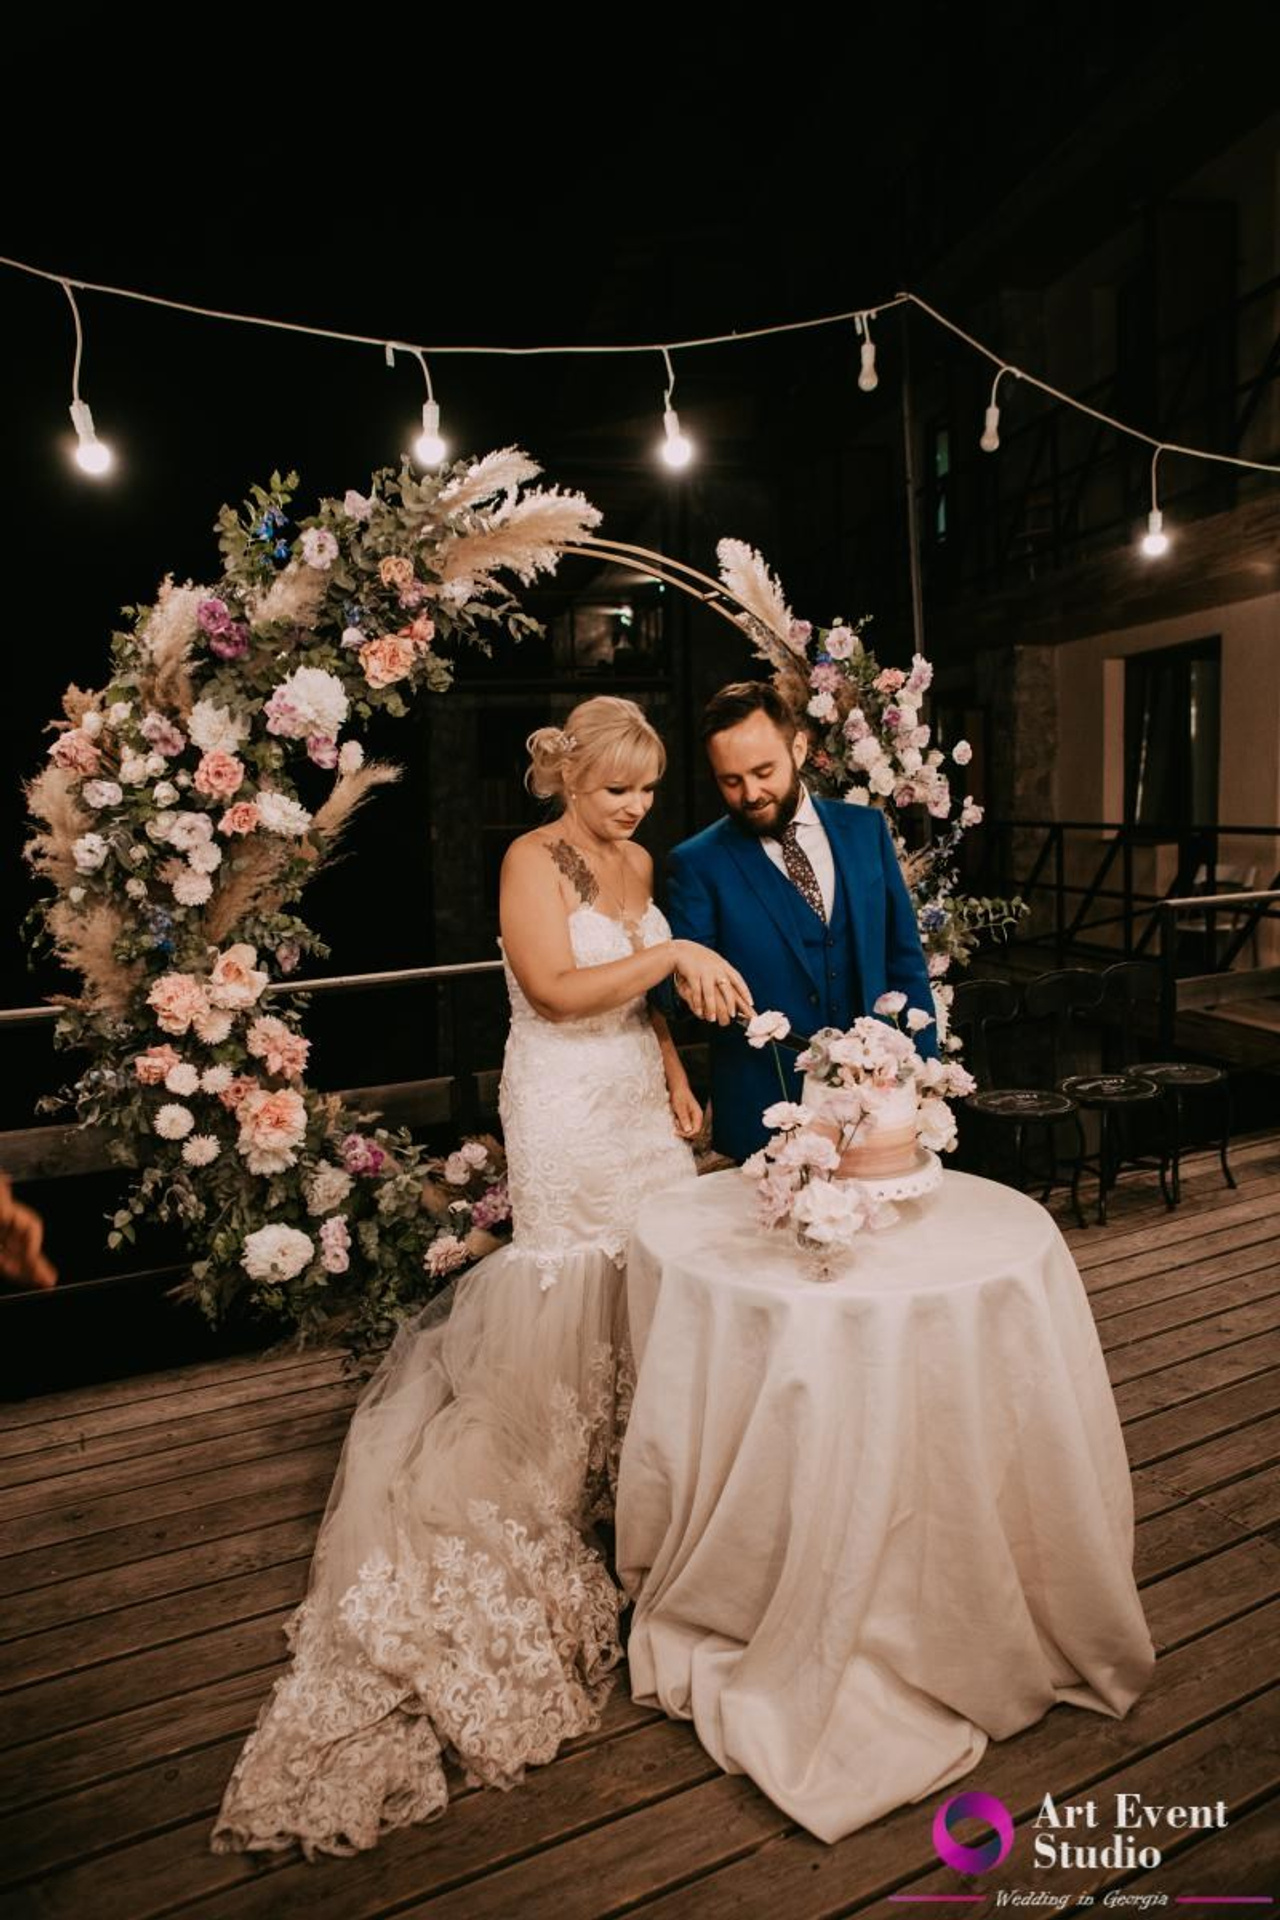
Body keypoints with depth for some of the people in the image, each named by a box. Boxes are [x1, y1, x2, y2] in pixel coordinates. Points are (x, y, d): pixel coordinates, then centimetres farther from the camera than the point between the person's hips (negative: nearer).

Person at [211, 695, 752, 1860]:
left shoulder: (637, 863, 11)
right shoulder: (532, 861, -11)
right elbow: (555, 988, -23)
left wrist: (678, 1080, 8)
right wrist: (670, 951, -24)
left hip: (643, 1104, 7)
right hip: (568, 1113, -7)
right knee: (574, 1299, 2)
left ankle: (641, 1479, 28)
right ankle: (560, 1498, 21)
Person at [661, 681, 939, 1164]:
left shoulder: (865, 829, 3)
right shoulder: (697, 864, -6)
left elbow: (904, 960, 7)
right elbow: (668, 988, -9)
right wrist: (688, 979, -33)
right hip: (765, 1114, -3)